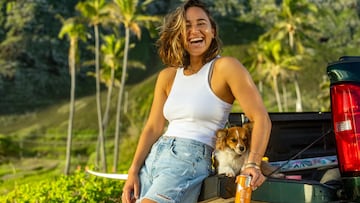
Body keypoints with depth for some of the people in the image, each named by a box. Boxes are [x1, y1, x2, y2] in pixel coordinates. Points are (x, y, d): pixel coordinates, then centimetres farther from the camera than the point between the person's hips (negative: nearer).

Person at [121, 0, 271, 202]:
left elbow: (261, 119, -10)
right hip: (153, 156, 6)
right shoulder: (167, 76, 13)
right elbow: (153, 128, 13)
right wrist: (133, 171, 3)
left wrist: (253, 165, -22)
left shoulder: (225, 67, -4)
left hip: (191, 161, -6)